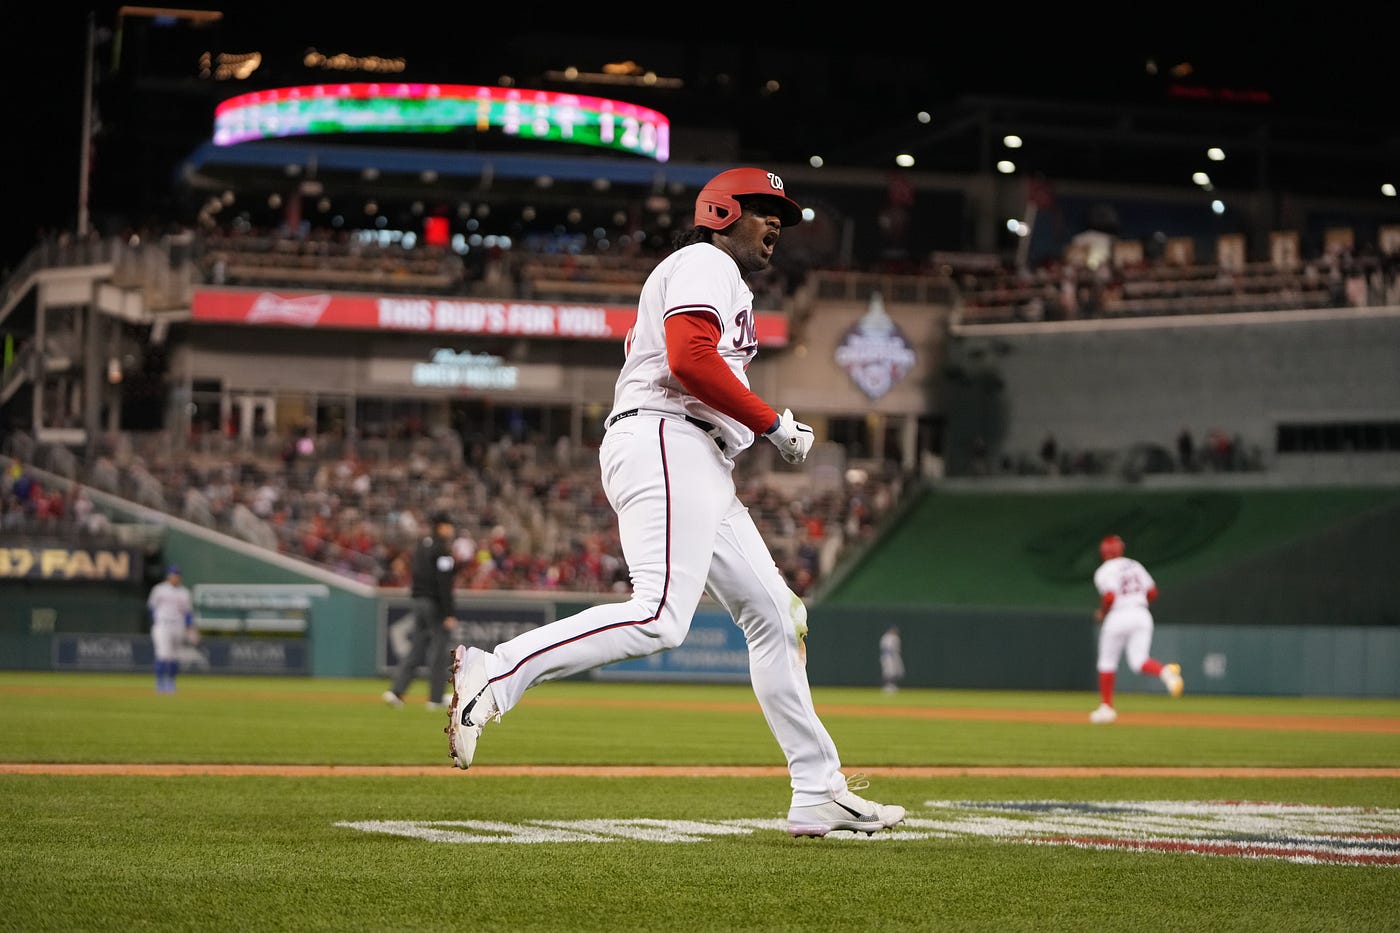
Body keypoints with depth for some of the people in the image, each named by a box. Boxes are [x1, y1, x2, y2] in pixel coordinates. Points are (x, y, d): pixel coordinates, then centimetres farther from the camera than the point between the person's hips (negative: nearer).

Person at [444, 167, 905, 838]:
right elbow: (690, 359, -17)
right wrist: (774, 425, -10)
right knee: (658, 617, -27)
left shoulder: (721, 283, 32)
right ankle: (493, 674, -28)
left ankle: (819, 795, 8)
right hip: (666, 447, -11)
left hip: (704, 478, 11)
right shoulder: (705, 263, 0)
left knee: (774, 616, 8)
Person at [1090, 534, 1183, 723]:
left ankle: (1106, 706, 16)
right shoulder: (1135, 566, 14)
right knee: (1139, 660, -3)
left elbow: (1109, 597, -18)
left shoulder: (1104, 572, -4)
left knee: (1107, 661, 13)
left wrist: (1101, 613, 0)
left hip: (1118, 616, -4)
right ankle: (1166, 671, -35)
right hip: (1142, 614, 4)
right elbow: (1152, 592, 11)